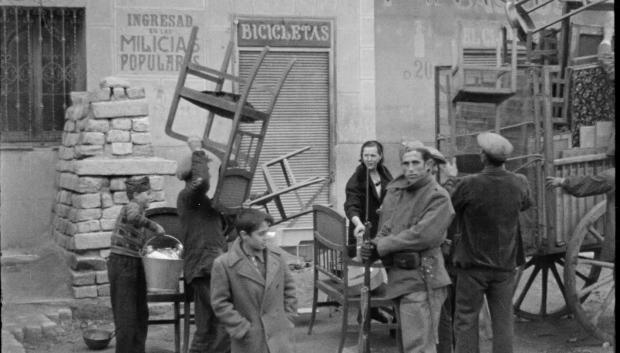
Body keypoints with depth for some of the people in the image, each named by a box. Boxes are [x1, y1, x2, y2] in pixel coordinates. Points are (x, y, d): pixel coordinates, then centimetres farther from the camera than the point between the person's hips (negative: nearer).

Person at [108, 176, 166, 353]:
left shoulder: (140, 213, 16)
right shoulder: (131, 208, -11)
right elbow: (133, 218, -38)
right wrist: (154, 226, -28)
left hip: (136, 266, 9)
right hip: (122, 265, -9)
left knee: (141, 314, 12)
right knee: (126, 315, -5)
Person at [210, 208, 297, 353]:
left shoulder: (277, 255, 2)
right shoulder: (223, 264, -11)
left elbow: (288, 287, 12)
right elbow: (220, 304, -8)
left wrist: (288, 319, 6)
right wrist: (243, 329, -11)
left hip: (279, 338, 3)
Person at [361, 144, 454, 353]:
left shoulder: (438, 197, -11)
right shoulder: (396, 191, 11)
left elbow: (421, 236, -20)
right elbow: (387, 228, 13)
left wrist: (380, 246, -14)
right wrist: (375, 245, -10)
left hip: (421, 279, -8)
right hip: (399, 277, 8)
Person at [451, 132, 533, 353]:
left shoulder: (468, 185, -19)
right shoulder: (519, 184, -8)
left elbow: (450, 209, -3)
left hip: (473, 264, -3)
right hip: (506, 264, 3)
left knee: (466, 322, 7)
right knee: (503, 322, 11)